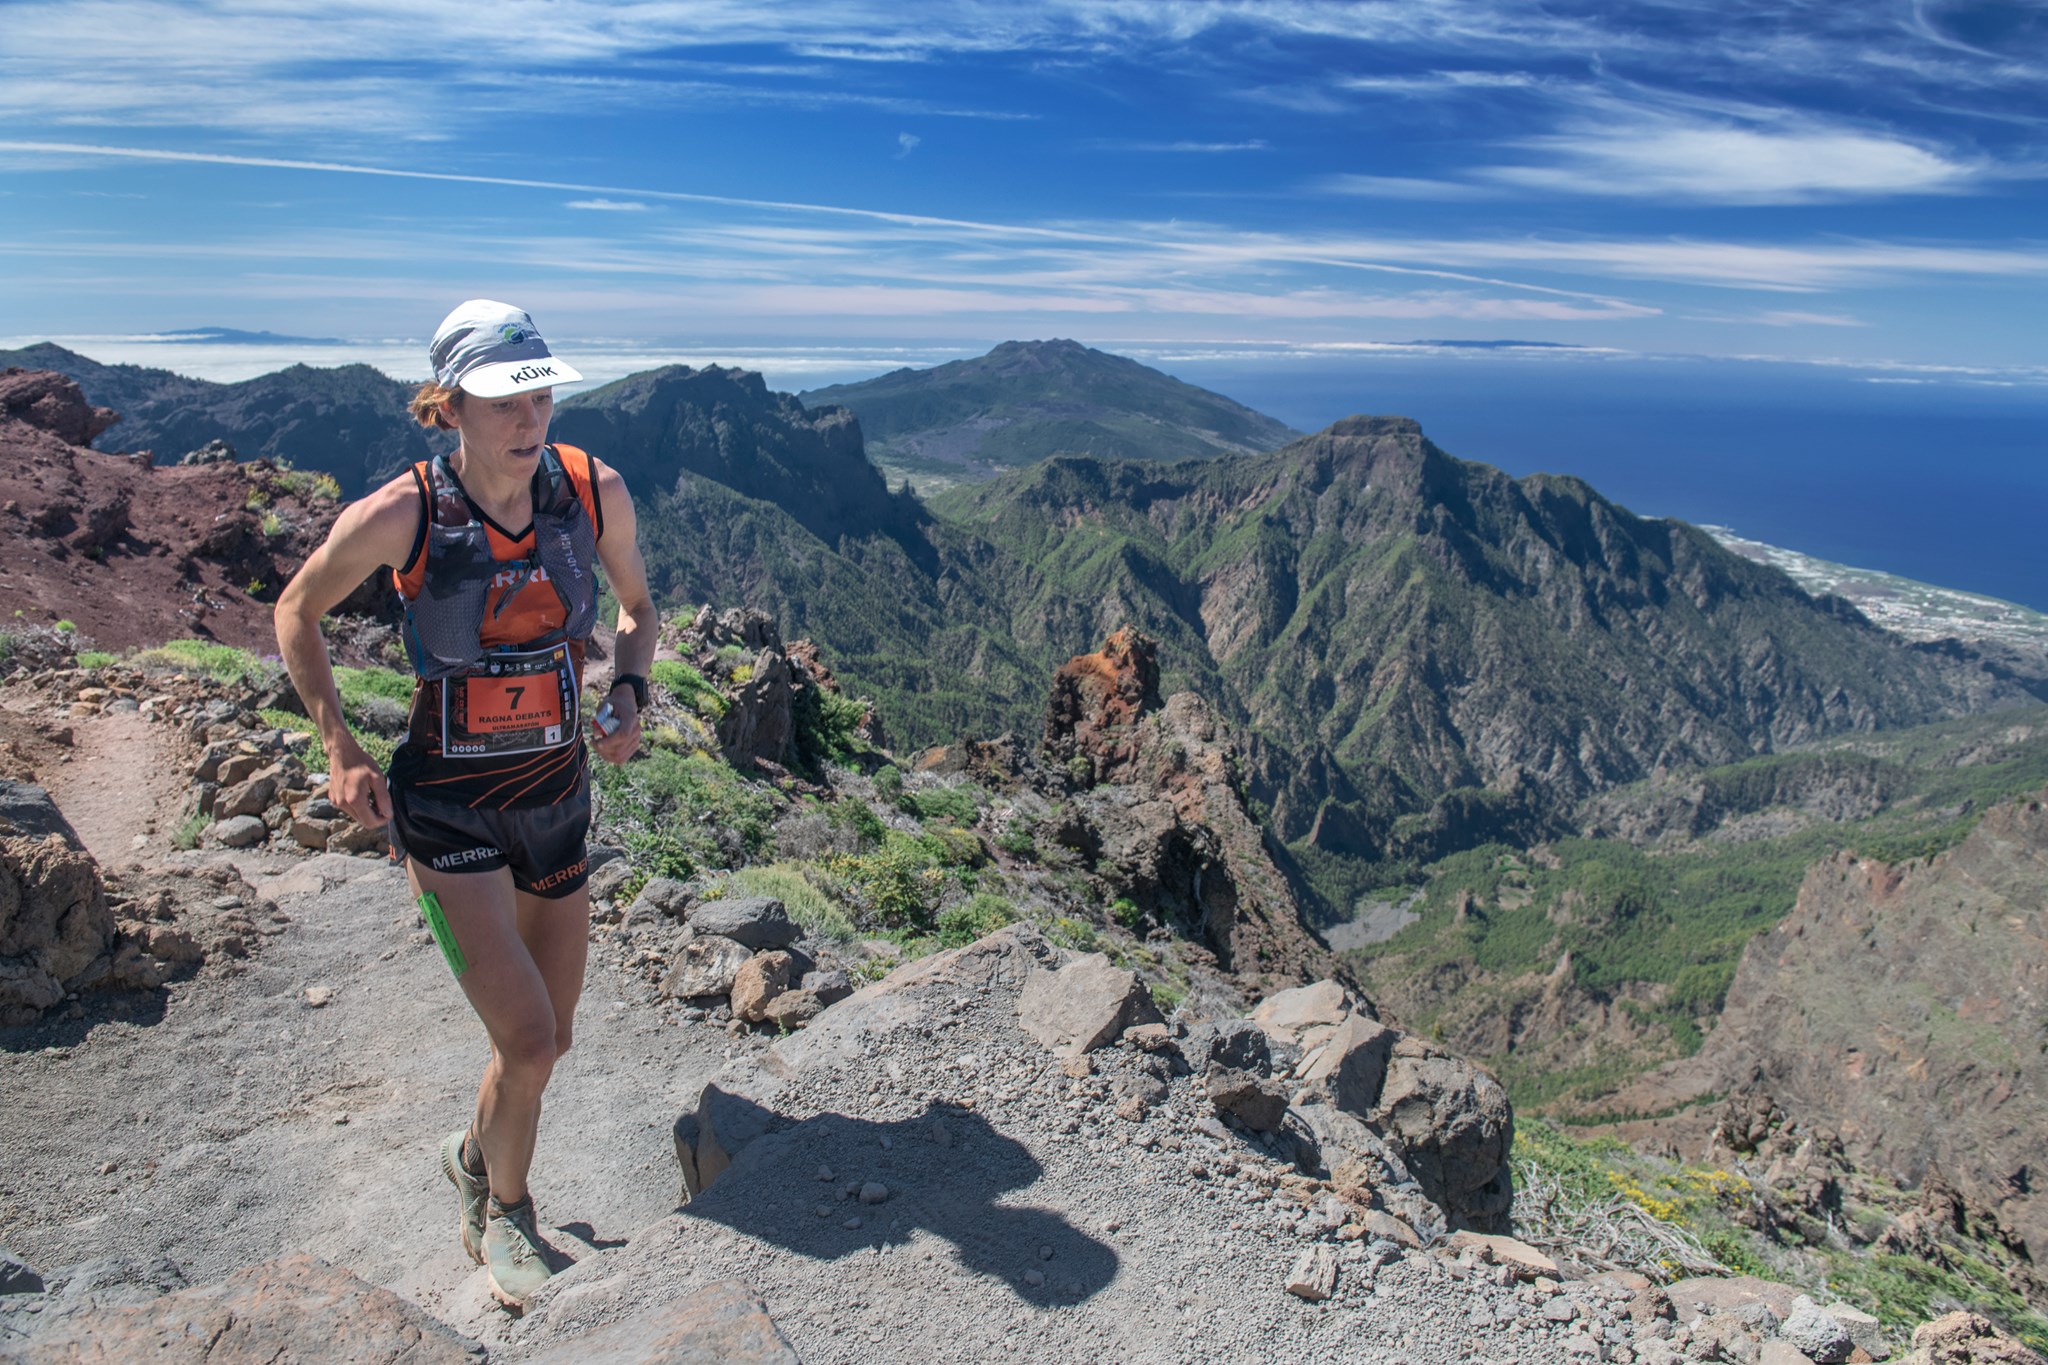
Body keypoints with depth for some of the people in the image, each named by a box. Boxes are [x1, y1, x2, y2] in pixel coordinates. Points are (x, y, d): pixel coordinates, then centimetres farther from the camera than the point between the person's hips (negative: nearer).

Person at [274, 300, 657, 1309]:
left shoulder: (596, 491, -10)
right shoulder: (398, 517, -19)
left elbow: (637, 607, 9)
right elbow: (296, 613, 0)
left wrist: (627, 698, -9)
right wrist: (340, 752, -5)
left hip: (557, 796, 4)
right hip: (446, 805, -4)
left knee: (552, 1037, 15)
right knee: (527, 1041, -12)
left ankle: (473, 1155, 49)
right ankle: (504, 1209, 21)